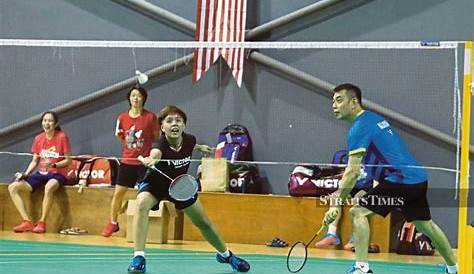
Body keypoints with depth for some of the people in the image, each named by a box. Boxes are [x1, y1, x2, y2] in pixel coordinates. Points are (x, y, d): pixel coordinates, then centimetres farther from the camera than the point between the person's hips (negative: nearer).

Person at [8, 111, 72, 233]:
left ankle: (42, 222, -28)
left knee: (49, 187, -42)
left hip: (57, 174, -6)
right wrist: (25, 174, -2)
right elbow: (35, 161, 13)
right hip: (41, 174, 6)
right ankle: (27, 221, -17)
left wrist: (53, 165, -21)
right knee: (13, 187, -13)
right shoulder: (38, 139, 7)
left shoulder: (62, 137, -7)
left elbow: (67, 160, -5)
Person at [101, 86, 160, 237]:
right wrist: (118, 135, 3)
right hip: (127, 161, 3)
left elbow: (157, 138, 2)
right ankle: (113, 223, 21)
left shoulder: (150, 117, -5)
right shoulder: (122, 117, 4)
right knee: (118, 193, 5)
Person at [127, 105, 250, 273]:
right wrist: (151, 160, -84)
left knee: (204, 223, 12)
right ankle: (138, 258, -33)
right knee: (142, 203, -36)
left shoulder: (189, 140, -22)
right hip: (155, 183, -4)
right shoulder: (162, 144, -37)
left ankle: (225, 254, 39)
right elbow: (156, 153, -64)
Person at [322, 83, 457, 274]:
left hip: (400, 179, -10)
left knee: (358, 212, -10)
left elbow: (353, 172, -16)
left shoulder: (359, 127, -11)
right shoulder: (374, 118, 18)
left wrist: (336, 205, -12)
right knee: (425, 224, 24)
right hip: (418, 179, 10)